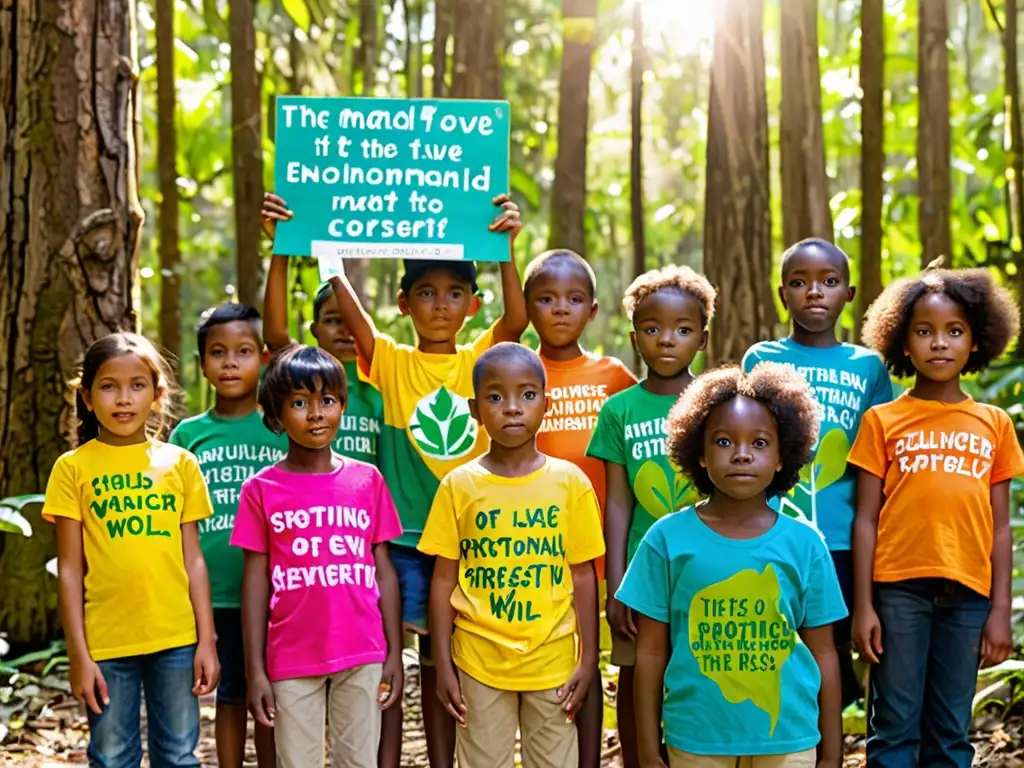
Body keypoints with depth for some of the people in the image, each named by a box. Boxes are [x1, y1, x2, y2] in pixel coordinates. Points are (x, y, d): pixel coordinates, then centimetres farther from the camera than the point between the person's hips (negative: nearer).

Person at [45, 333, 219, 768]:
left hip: (176, 639, 1)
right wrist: (78, 654, -5)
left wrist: (206, 640, 2)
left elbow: (193, 558, 6)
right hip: (106, 642, -1)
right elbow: (70, 568, -1)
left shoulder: (179, 463, 5)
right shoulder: (73, 468, 0)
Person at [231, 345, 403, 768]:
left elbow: (383, 570, 6)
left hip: (363, 656, 1)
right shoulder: (262, 489, -1)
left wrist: (394, 653, 3)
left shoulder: (367, 479, 3)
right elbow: (256, 583, 1)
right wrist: (255, 670, -2)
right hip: (291, 661, -1)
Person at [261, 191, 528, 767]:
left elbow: (517, 319, -14)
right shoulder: (390, 362, 1)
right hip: (401, 538, -2)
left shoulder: (479, 361, 4)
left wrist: (506, 246, -28)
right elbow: (349, 308, -14)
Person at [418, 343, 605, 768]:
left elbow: (582, 575, 2)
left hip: (553, 660, 0)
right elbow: (444, 580, 0)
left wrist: (589, 658, 0)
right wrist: (443, 665, -1)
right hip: (479, 661, 0)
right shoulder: (458, 485, -4)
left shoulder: (570, 481, -3)